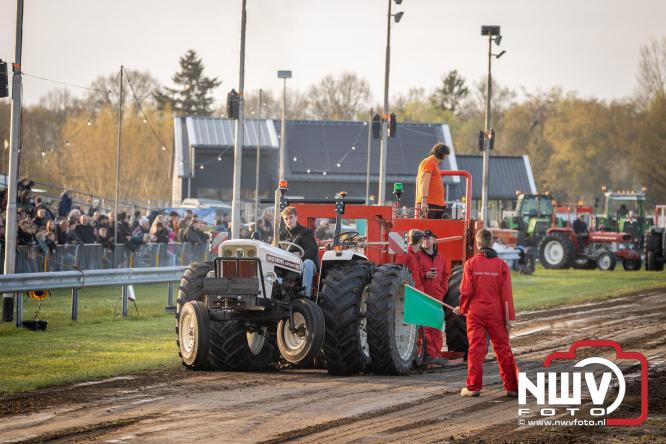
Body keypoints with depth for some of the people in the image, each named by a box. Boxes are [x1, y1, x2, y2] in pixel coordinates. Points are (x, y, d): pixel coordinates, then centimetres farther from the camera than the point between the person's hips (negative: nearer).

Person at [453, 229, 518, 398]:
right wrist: (508, 317, 1)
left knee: (476, 349, 2)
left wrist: (462, 308, 12)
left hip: (475, 313, -1)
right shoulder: (501, 265, -2)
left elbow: (466, 291, -6)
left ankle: (473, 387, 1)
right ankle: (512, 387, 7)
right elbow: (506, 294, -3)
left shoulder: (471, 264, -5)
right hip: (496, 314, 1)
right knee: (503, 349, 6)